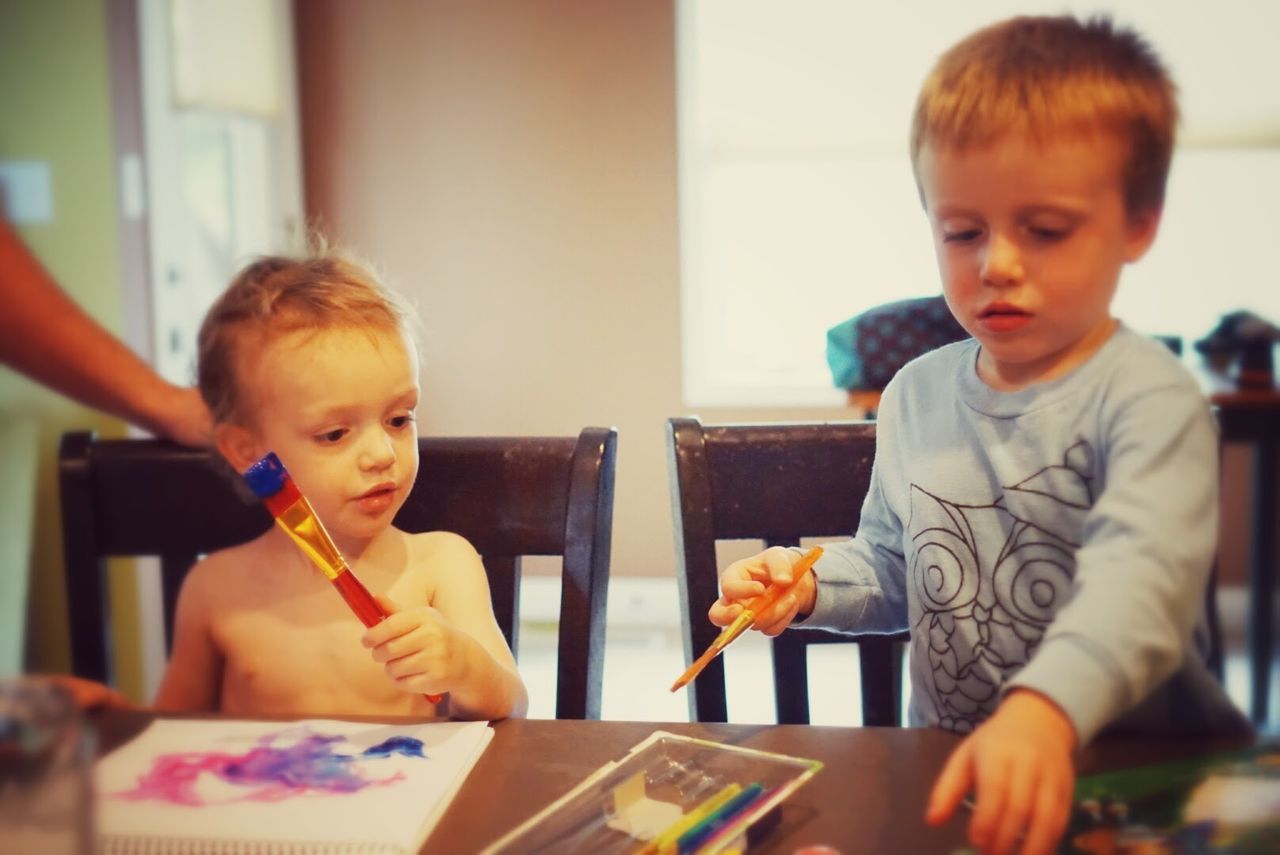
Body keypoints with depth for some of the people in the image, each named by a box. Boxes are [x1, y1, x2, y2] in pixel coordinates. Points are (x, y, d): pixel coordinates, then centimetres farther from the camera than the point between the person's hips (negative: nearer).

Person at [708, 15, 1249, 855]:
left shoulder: (1148, 398, -12)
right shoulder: (918, 394, 6)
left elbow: (1142, 573, -29)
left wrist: (1045, 709, -46)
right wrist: (809, 584, -2)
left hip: (1132, 763, -3)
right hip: (952, 761, 3)